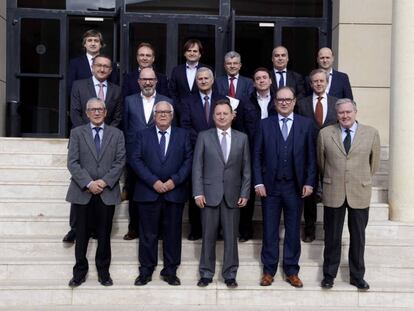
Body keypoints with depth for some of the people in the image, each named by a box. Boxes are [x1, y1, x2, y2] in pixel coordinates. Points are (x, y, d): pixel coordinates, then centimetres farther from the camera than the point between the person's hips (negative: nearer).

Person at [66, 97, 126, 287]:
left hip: (107, 192, 1)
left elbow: (120, 162, 1)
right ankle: (79, 272, 18)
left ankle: (103, 271, 19)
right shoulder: (77, 133, 7)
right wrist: (88, 183, -13)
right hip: (82, 192, 0)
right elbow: (72, 163, -2)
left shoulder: (116, 134, 9)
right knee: (82, 235, 5)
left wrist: (104, 181, -12)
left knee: (104, 235, 7)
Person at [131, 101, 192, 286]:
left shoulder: (183, 135, 9)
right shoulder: (143, 135, 7)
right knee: (148, 234, 5)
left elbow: (189, 160, 1)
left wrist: (174, 180, -12)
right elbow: (136, 160, -2)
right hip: (148, 192, 0)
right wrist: (153, 181, -12)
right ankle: (146, 271, 16)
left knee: (173, 233, 6)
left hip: (175, 193, 1)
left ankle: (170, 271, 17)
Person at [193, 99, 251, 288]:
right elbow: (197, 167, 0)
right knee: (208, 236, 6)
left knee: (231, 237, 5)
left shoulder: (242, 138, 7)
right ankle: (206, 274, 18)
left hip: (233, 195, 1)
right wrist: (198, 193, -7)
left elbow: (246, 168, 7)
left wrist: (245, 193, 0)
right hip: (210, 194, -1)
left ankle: (230, 275, 17)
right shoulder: (204, 137, 3)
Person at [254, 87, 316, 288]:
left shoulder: (305, 124, 4)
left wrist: (309, 182, -4)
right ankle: (268, 270, 17)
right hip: (270, 186, 0)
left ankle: (291, 271, 19)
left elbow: (311, 157, 3)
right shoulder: (265, 124, 4)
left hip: (295, 186, 0)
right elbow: (257, 156, 2)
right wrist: (258, 182, -5)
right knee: (269, 230, 7)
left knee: (293, 230, 8)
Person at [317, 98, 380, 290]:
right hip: (333, 193, 0)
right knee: (332, 237, 9)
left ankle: (357, 276, 24)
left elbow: (374, 163, 9)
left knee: (358, 237, 9)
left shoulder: (371, 133, 0)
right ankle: (329, 275, 24)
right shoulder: (325, 134, 0)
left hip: (359, 194, 0)